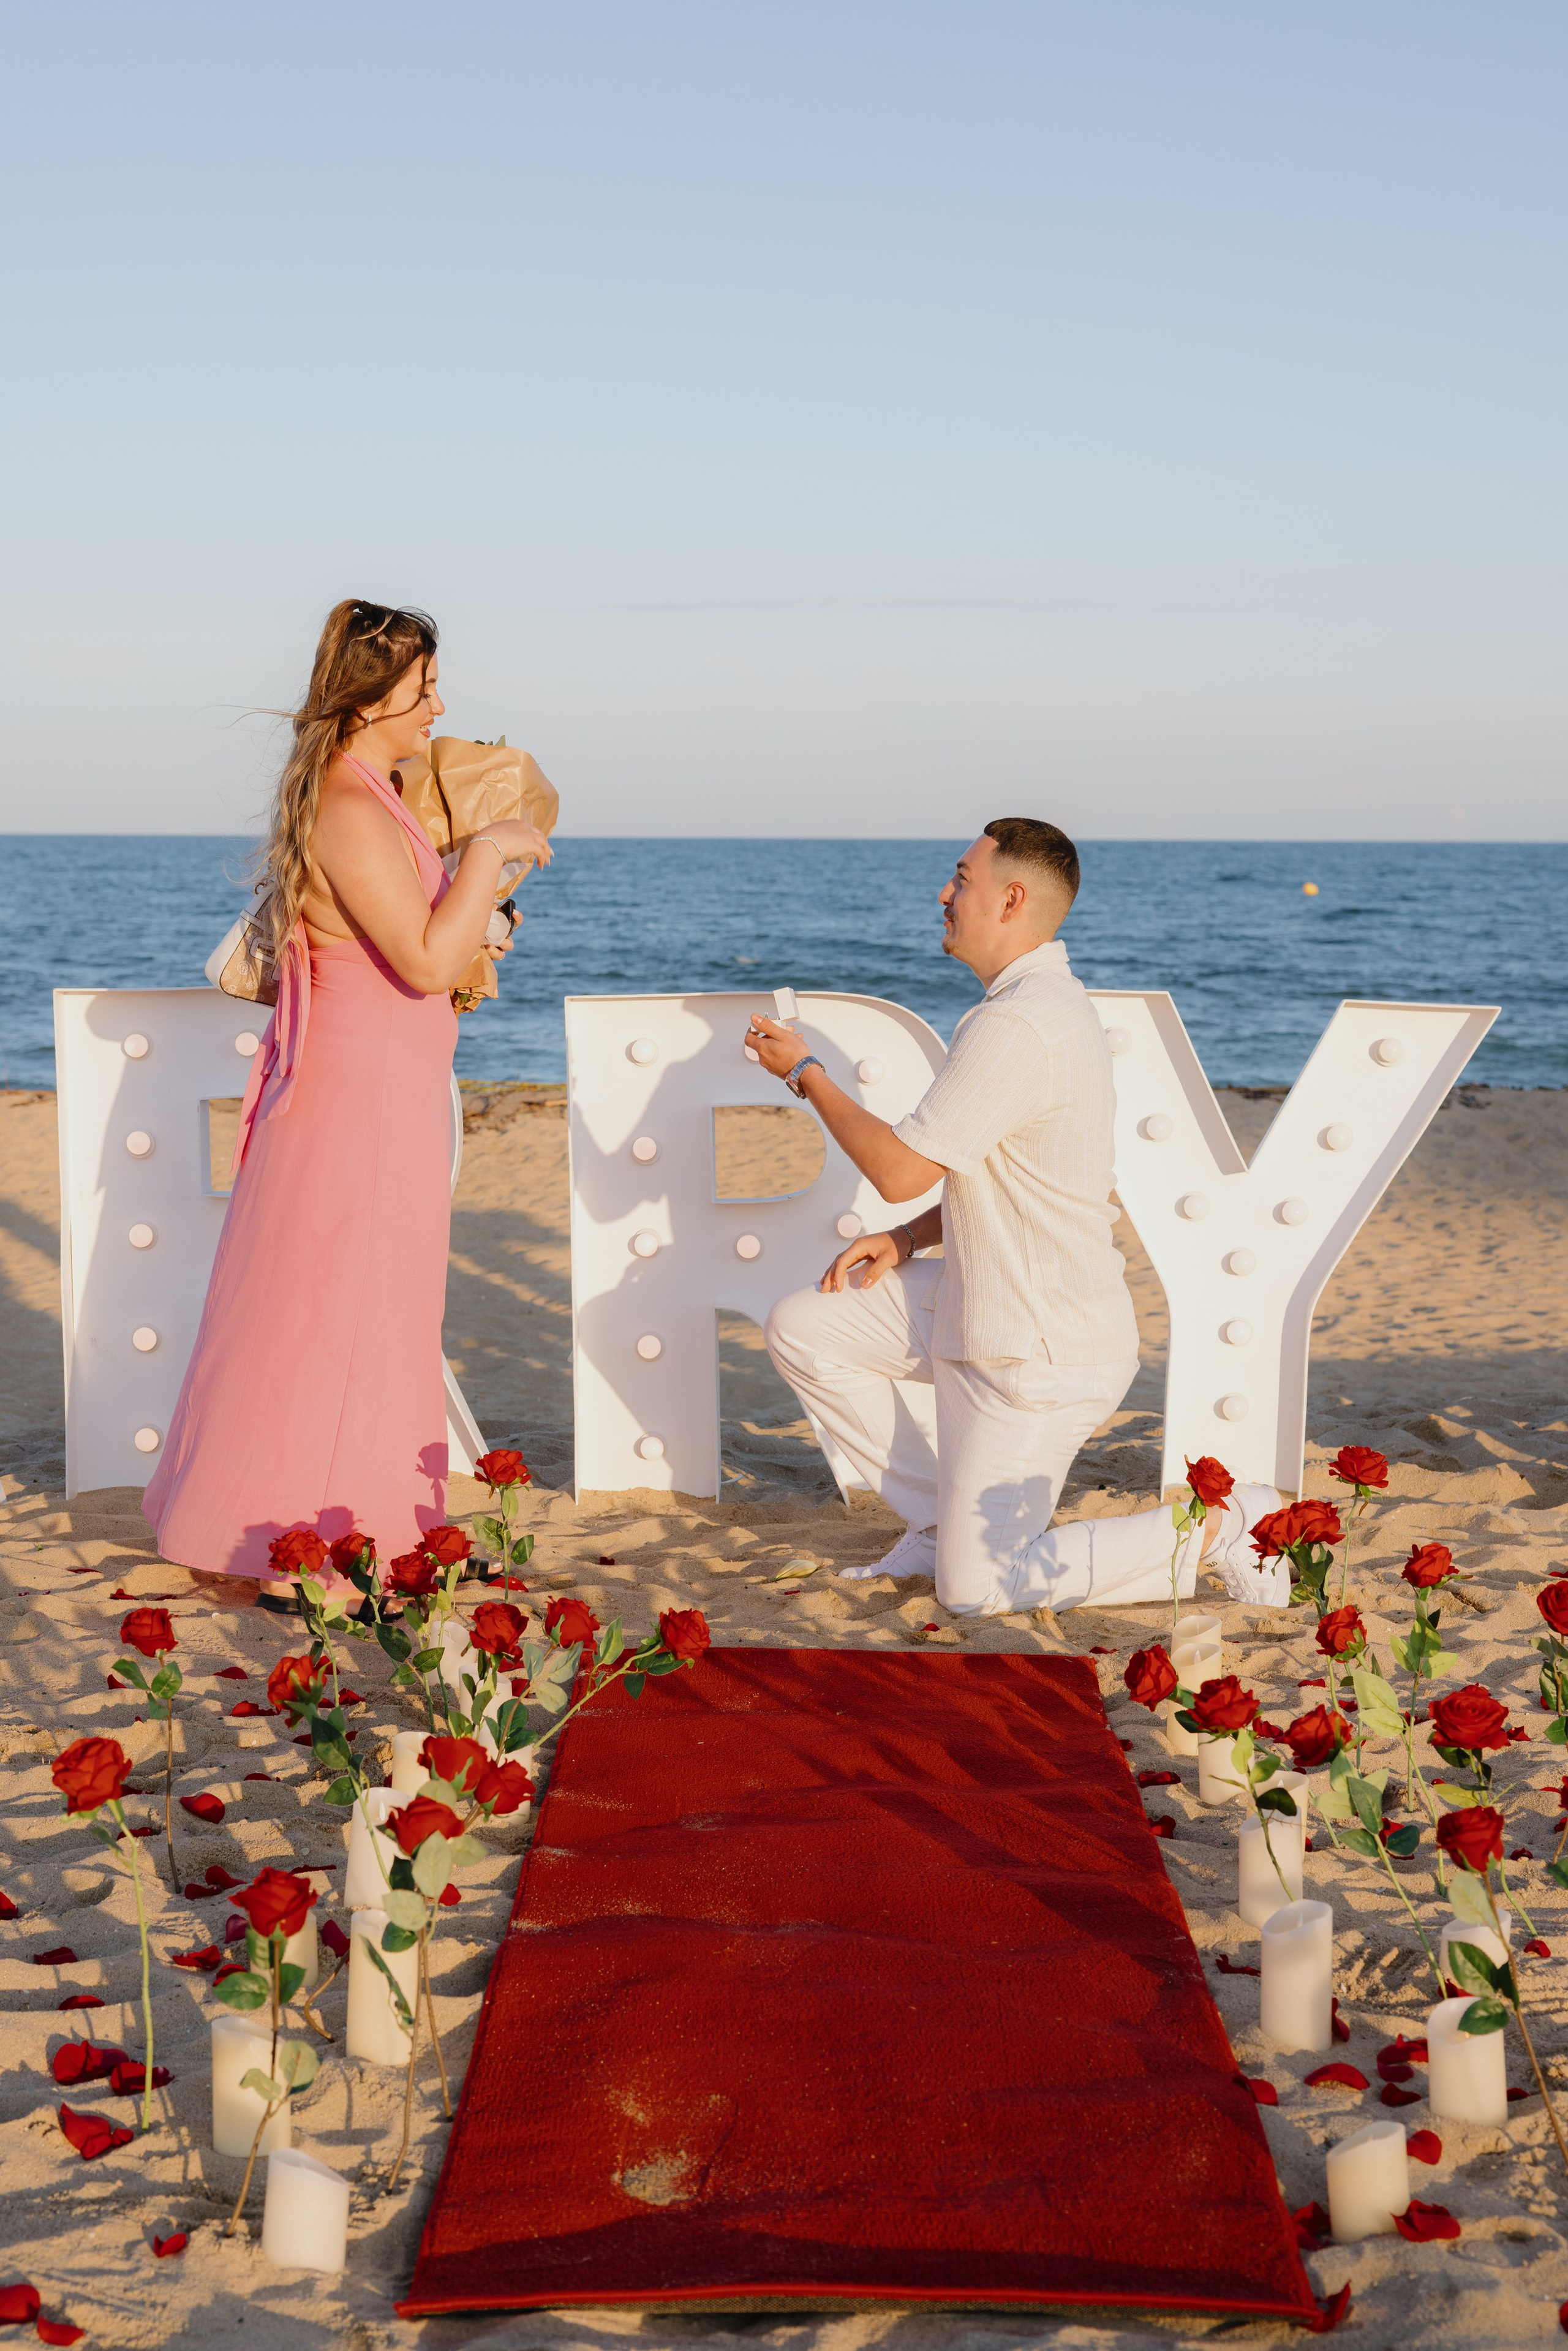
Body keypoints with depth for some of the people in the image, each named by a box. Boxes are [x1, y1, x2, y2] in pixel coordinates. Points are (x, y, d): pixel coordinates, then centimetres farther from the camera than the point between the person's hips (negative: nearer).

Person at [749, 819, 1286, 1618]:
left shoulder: (1016, 1025, -25)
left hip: (1039, 1355, -10)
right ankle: (943, 1516, 16)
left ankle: (1220, 1529, 1)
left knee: (975, 1589, -5)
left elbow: (901, 1170, -21)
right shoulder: (1049, 1001, 9)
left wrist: (804, 1072, -7)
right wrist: (906, 1240, 7)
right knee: (802, 1330, 9)